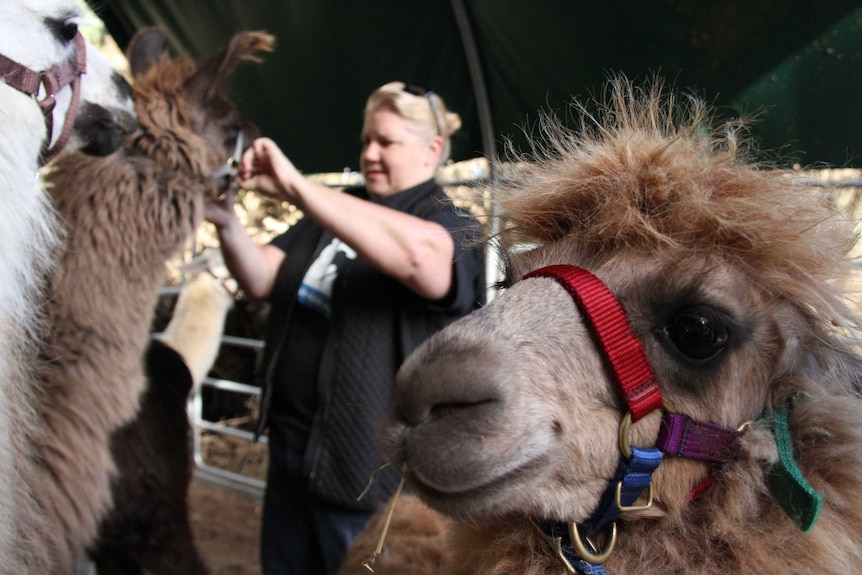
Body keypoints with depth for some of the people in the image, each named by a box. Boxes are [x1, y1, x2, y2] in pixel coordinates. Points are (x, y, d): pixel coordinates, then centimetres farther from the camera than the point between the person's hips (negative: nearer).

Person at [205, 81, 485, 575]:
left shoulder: (454, 228, -11)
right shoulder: (335, 212, 11)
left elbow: (418, 255, -35)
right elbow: (262, 279, 5)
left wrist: (296, 186, -36)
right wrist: (228, 223, -15)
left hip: (367, 472, -6)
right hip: (291, 445, 7)